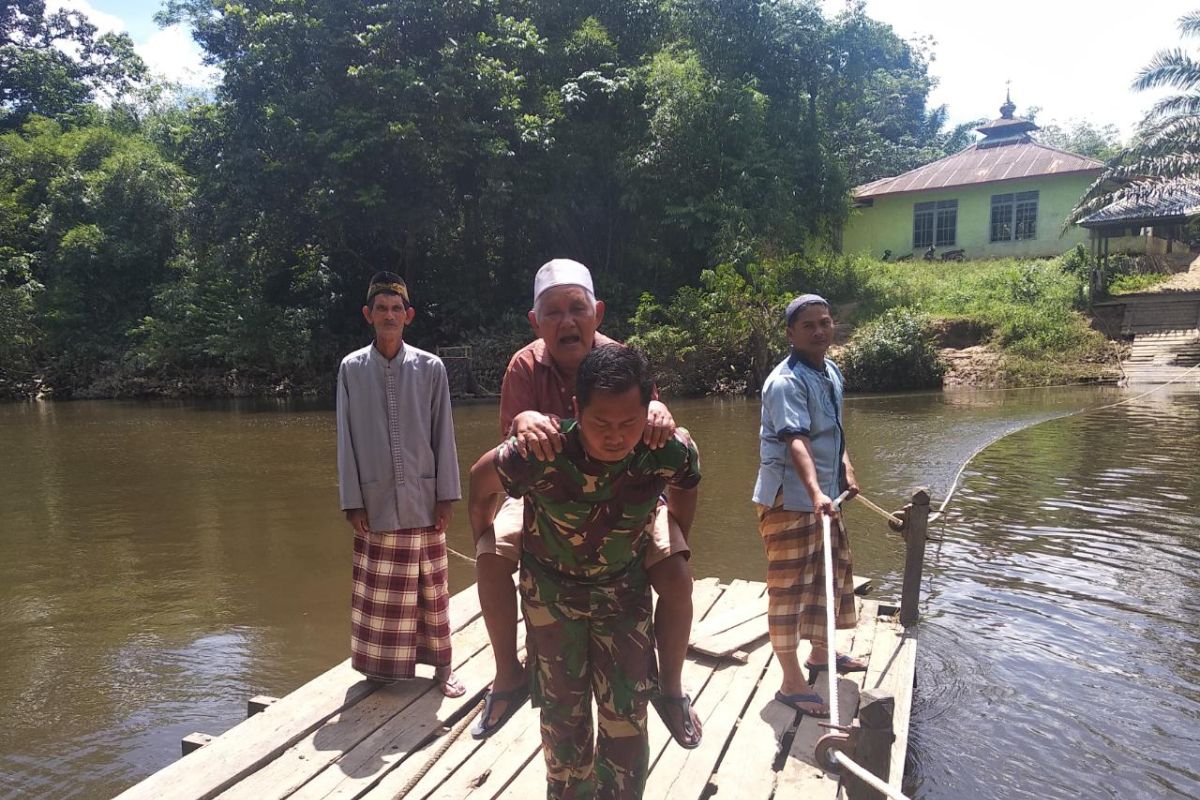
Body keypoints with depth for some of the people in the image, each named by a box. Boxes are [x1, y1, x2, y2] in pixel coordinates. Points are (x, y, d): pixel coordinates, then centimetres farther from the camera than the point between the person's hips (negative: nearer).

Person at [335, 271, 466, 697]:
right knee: (378, 592, 9)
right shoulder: (351, 368, 1)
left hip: (423, 500, 0)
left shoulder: (430, 367, -1)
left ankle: (441, 665, 24)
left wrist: (446, 497, -1)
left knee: (431, 586, 9)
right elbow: (346, 439, 2)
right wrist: (352, 500, -1)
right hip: (375, 502, 0)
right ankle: (382, 667, 27)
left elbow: (443, 435, 1)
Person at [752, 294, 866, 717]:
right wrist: (815, 492, -44)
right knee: (790, 587, -2)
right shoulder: (786, 382, -21)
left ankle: (820, 653, 42)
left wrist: (846, 468, 17)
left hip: (825, 496, 10)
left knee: (830, 574, 22)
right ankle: (792, 682, 9)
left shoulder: (831, 372, 9)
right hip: (790, 499, -10)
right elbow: (796, 442, -34)